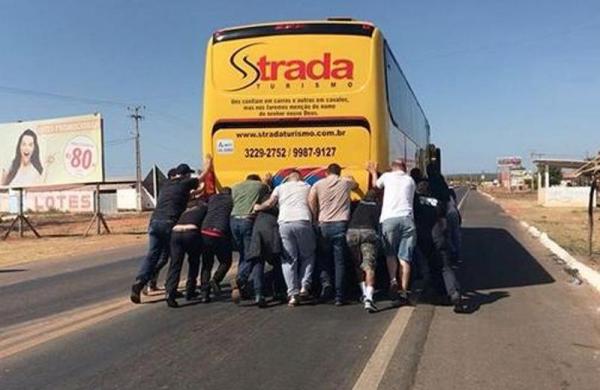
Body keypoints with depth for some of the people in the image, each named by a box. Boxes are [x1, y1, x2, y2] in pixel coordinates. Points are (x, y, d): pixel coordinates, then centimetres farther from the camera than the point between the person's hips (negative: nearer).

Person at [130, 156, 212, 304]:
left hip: (154, 222, 5)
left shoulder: (168, 185, 23)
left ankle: (139, 282, -13)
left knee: (152, 254, 4)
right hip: (169, 223, -5)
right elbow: (202, 176, 25)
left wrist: (195, 192, 51)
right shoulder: (186, 183, 7)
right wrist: (208, 164, 42)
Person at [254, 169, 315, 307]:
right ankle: (304, 286, 3)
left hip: (285, 223, 1)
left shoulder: (280, 188, 22)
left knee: (289, 260, 4)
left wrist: (258, 207, 23)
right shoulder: (307, 187, 26)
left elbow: (270, 203, 10)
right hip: (303, 222, 0)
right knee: (307, 256, 17)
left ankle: (293, 294, -2)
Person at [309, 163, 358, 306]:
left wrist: (316, 218, 8)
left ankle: (325, 282, -8)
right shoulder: (346, 182, 9)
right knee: (339, 261, 3)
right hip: (341, 225, 0)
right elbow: (356, 185, 31)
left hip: (324, 225, 0)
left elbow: (311, 202, -4)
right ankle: (339, 296, 2)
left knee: (324, 258, 15)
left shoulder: (318, 184, 7)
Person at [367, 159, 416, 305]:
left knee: (390, 254, 13)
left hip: (389, 219, -1)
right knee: (404, 257, 3)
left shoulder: (387, 176, 14)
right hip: (407, 219, 1)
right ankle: (403, 291, -2)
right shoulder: (410, 180, 21)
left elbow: (376, 185, 33)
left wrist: (373, 172, 51)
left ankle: (393, 280, -8)